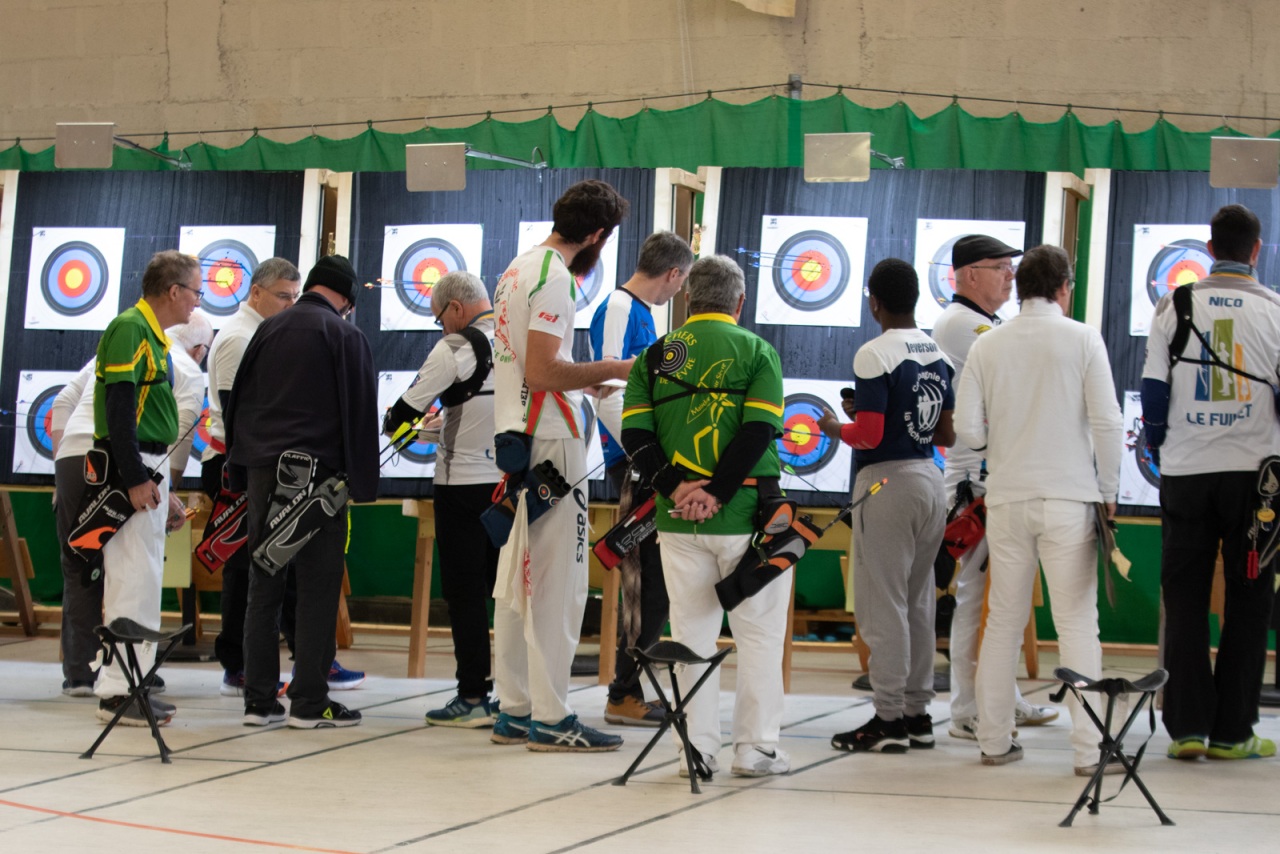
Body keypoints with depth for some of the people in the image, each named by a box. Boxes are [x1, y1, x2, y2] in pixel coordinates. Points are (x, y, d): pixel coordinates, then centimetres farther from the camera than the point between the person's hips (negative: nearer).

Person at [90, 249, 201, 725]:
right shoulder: (130, 329, -13)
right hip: (131, 470, -10)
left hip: (146, 470, 10)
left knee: (141, 579, 12)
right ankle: (117, 693, -7)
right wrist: (135, 479, -23)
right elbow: (118, 408, -20)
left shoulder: (152, 336, 17)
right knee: (133, 580, -10)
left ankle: (130, 684, 18)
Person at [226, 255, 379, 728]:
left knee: (263, 586, 7)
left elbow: (238, 400, 15)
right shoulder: (345, 335, -1)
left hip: (264, 471, 5)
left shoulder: (269, 329, 13)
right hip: (317, 472, -5)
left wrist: (240, 468, 17)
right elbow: (360, 412, -4)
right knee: (318, 588, -2)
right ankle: (309, 702, -2)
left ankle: (258, 700, 8)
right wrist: (362, 484, 0)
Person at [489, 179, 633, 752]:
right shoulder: (554, 276, -13)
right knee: (557, 579, -7)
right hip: (548, 440, -10)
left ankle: (514, 710, 17)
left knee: (517, 576, 12)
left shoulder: (519, 268, 16)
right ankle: (550, 718, -5)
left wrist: (589, 377, 24)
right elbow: (542, 372, -21)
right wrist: (611, 370, -11)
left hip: (516, 435, 10)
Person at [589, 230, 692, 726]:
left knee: (648, 579, 11)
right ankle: (625, 694, -3)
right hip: (632, 464, -10)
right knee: (652, 579, -8)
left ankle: (630, 689, 17)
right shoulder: (617, 308, -12)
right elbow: (604, 390, -20)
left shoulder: (640, 311, 17)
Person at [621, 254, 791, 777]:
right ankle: (756, 748, 8)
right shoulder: (756, 350, 0)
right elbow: (759, 429, -12)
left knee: (692, 631, 10)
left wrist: (675, 487, -8)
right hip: (745, 515, -3)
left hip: (678, 518, 3)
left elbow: (634, 433, -2)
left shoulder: (656, 355, 9)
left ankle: (699, 748, 11)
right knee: (758, 631, 7)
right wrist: (717, 494, -13)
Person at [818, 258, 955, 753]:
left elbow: (868, 435, -19)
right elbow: (947, 435, 13)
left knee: (884, 603, -2)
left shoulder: (875, 354, -14)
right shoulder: (937, 354, 10)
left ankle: (889, 719, 1)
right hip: (930, 479, 8)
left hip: (888, 482, -8)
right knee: (918, 601, 14)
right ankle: (918, 712, 19)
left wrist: (833, 428, 0)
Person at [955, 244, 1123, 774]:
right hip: (1069, 496, -3)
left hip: (1007, 499, 3)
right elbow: (1107, 422, -7)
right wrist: (1108, 491, 3)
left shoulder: (987, 346, 4)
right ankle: (1090, 748, -2)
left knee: (1003, 620, 12)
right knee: (1077, 621, -1)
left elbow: (967, 430, 0)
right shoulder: (1081, 339, -3)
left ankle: (994, 740, 17)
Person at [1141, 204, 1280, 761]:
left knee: (1185, 600, 7)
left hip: (1186, 471, 2)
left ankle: (1187, 727, 5)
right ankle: (1231, 732, 5)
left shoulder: (1174, 305, 3)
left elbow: (1153, 391, 4)